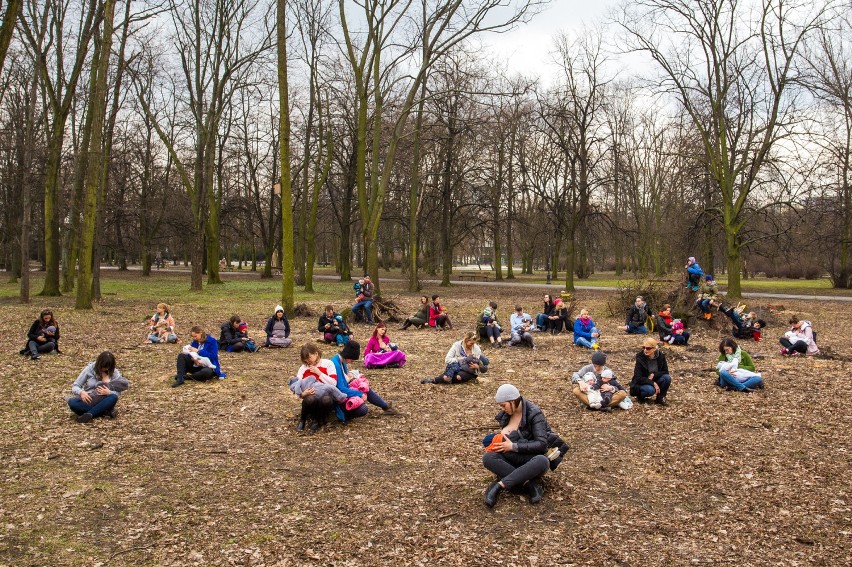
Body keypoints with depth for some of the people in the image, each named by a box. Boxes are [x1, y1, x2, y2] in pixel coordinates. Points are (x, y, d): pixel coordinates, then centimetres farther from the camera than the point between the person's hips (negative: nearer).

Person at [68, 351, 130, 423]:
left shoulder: (114, 371, -5)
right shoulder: (89, 369, -6)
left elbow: (118, 392, -9)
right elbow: (74, 387, -6)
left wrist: (109, 392, -32)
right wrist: (81, 392, -30)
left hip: (102, 403, 0)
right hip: (88, 401, 0)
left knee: (113, 397, -34)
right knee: (72, 403, -33)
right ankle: (105, 411, -31)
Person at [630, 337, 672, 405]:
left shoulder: (660, 355, -10)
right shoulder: (640, 357, -20)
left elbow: (665, 372, -4)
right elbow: (638, 378, -23)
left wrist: (653, 375, -20)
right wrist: (653, 383, -30)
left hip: (654, 381, 4)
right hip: (641, 383, -4)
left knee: (667, 378, -23)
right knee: (650, 390, -35)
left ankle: (660, 398, -1)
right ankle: (639, 395, -1)